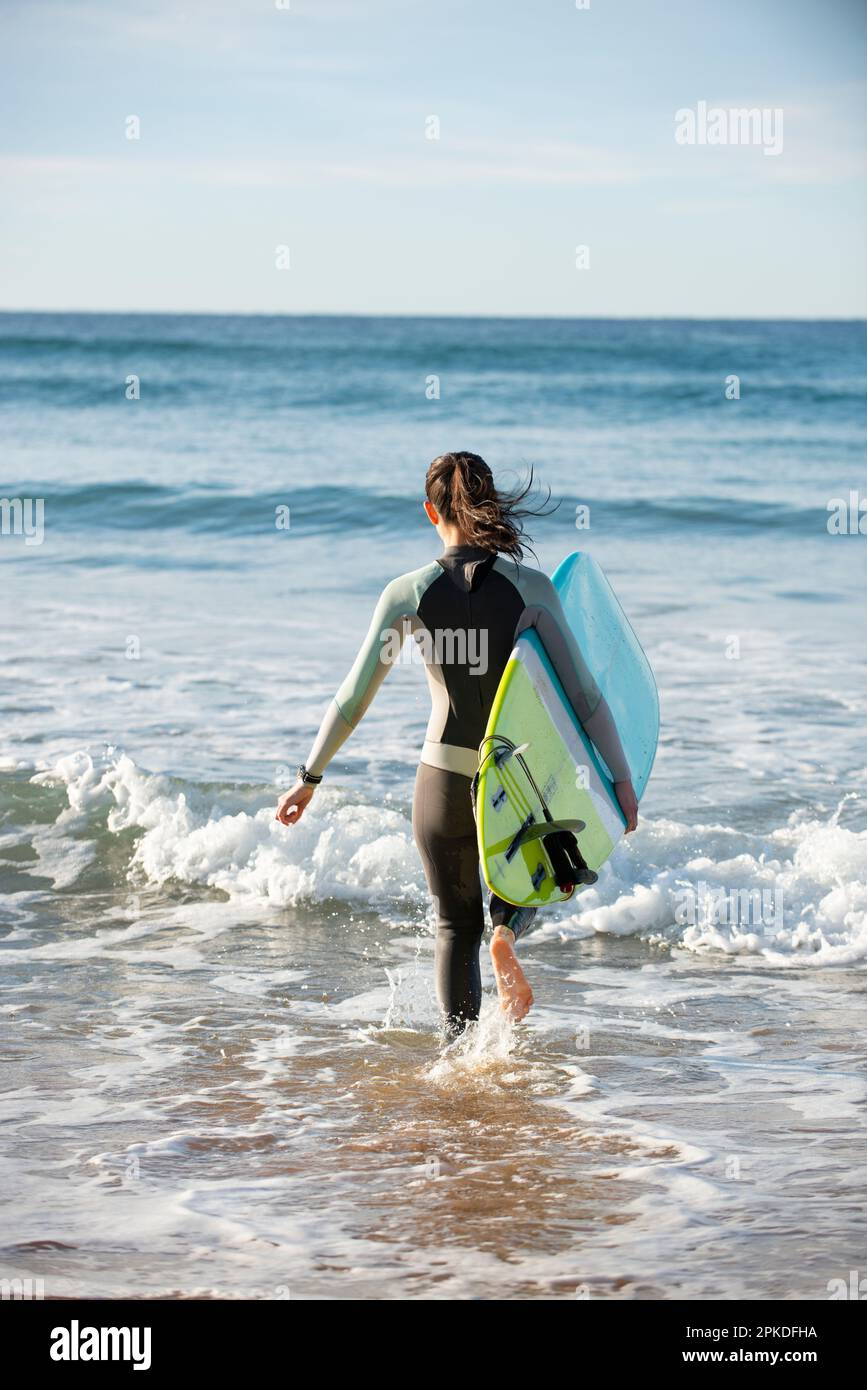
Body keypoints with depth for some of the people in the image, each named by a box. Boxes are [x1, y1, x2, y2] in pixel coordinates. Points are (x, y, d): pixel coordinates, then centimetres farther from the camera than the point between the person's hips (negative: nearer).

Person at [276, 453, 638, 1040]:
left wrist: (309, 777, 8)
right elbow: (583, 691, -8)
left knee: (455, 927, 16)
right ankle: (508, 930, -3)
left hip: (444, 779, 0)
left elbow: (355, 696, -2)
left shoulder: (408, 593, -7)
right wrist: (621, 778, 0)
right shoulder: (531, 587, -8)